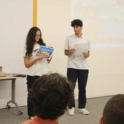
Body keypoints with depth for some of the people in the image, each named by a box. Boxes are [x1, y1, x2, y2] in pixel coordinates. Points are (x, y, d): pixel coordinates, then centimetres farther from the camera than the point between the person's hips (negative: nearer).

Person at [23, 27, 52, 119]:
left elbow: (48, 61, 12)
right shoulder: (28, 48, -3)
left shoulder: (43, 45, 8)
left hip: (44, 74, 3)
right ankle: (32, 114, 14)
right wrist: (37, 59, -17)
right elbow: (27, 64, -6)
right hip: (33, 75, -3)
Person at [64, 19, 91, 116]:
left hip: (84, 67, 1)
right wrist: (70, 52, -17)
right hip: (72, 66, -1)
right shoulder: (69, 39, 2)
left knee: (82, 87, 7)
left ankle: (82, 107, 18)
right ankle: (71, 107, 11)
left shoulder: (86, 40, 6)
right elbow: (65, 52, 5)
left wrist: (86, 55, -14)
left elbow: (88, 54, 9)